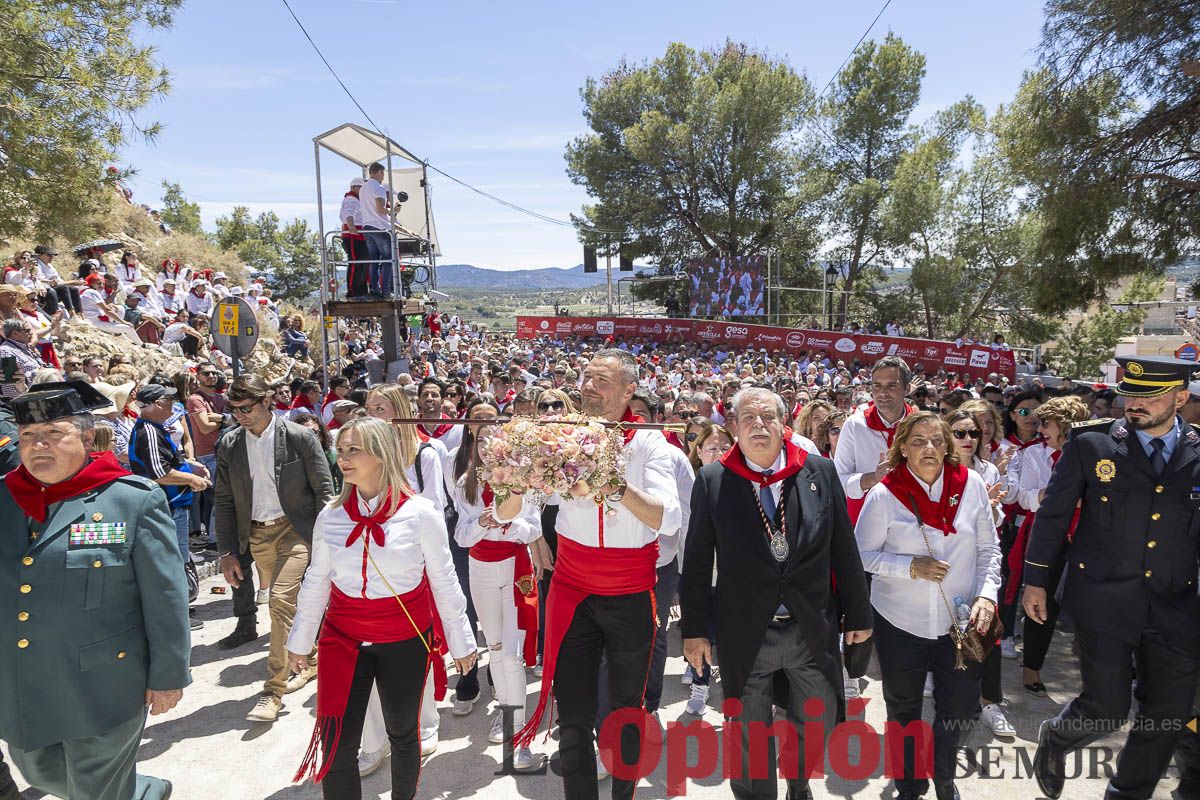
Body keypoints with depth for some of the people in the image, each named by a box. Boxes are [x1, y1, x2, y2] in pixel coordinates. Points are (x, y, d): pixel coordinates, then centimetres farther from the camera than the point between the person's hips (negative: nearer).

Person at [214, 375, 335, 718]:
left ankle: (274, 690, -3)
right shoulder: (229, 445, 2)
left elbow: (324, 489, -7)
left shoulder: (299, 437, -10)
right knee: (290, 603, 16)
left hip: (294, 528, -5)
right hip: (257, 534, 5)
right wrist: (227, 551, 4)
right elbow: (225, 501, 7)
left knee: (282, 601, -14)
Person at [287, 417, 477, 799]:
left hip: (405, 641, -2)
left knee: (402, 735, 16)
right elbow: (315, 583, 9)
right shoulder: (330, 516, -3)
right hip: (343, 639, 2)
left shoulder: (420, 513, -12)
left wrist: (460, 642, 2)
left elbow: (444, 582, -5)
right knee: (336, 745, 1)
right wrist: (300, 641, 15)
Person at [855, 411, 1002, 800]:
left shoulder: (972, 485, -6)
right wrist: (911, 566, -20)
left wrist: (987, 593, -11)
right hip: (901, 622, -1)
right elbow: (863, 554, -7)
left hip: (960, 621, 2)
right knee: (904, 710, 17)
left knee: (959, 709, 14)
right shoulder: (884, 495, -14)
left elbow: (988, 548, 2)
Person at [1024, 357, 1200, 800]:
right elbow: (1053, 513, -1)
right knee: (1107, 708, 0)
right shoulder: (1091, 443, -6)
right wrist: (1036, 580, 1)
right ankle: (1054, 739, 33)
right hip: (1103, 598, -3)